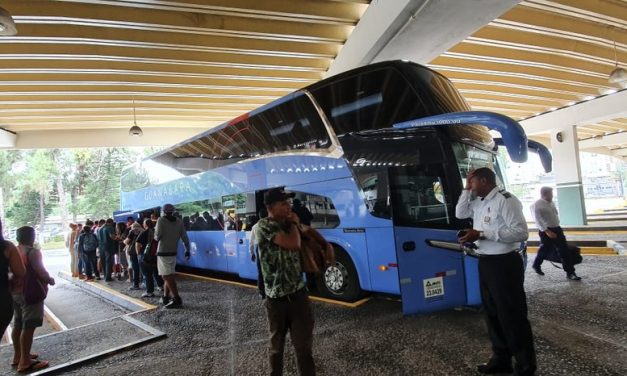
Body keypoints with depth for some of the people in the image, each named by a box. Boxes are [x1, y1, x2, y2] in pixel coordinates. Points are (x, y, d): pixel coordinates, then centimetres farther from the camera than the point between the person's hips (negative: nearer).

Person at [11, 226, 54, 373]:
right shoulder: (32, 252, -17)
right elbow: (40, 271, -22)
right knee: (28, 327, -4)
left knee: (18, 325, 18)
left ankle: (18, 356, 29)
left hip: (15, 292, 9)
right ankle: (25, 362, 0)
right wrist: (50, 280, -4)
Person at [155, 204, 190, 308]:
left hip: (163, 253, -6)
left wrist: (155, 236, 8)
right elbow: (184, 237, 3)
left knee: (167, 276, -7)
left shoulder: (161, 220, -7)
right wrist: (187, 250, 10)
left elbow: (158, 236, -15)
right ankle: (166, 297, 19)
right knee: (169, 275, 16)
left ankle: (177, 299, -12)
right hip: (173, 253, 6)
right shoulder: (179, 221, 5)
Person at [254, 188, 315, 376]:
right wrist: (294, 224, -7)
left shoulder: (287, 224, 9)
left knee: (304, 345, 5)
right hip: (276, 298, -4)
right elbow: (293, 244, -23)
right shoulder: (264, 226, -13)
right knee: (276, 344, 16)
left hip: (299, 294, 4)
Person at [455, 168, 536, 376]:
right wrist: (466, 190, 7)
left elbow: (521, 232, -22)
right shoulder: (478, 202, 10)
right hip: (485, 263, 9)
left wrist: (482, 234, -24)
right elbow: (460, 213, 18)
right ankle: (501, 359, 34)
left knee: (512, 315, 2)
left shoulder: (505, 200, -16)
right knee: (492, 313, 18)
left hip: (504, 264, -9)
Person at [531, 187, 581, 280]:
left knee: (565, 250, 1)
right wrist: (547, 231, -25)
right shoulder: (536, 205, -14)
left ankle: (570, 273, 6)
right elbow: (538, 220, -19)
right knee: (545, 250, 9)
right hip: (546, 231, -7)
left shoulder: (551, 203, 10)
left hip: (556, 229, 7)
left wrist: (556, 230, 19)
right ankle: (536, 266, 35)